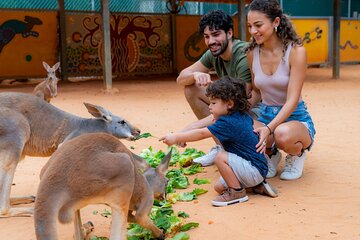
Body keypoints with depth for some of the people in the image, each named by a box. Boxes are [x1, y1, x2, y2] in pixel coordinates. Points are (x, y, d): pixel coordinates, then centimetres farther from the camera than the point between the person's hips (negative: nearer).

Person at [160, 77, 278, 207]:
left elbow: (201, 134, -25)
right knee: (219, 187, 13)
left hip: (255, 170, -10)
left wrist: (176, 138, -21)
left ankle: (237, 192, -10)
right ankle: (258, 185, 15)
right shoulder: (245, 117, 5)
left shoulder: (227, 123, -22)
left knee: (221, 157, -25)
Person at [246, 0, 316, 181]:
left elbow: (292, 100, -21)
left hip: (295, 118, -4)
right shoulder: (253, 53, 0)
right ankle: (271, 154, 7)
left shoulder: (295, 51, -15)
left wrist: (269, 128, -34)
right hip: (265, 115, 4)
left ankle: (297, 154, 0)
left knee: (282, 134, -41)